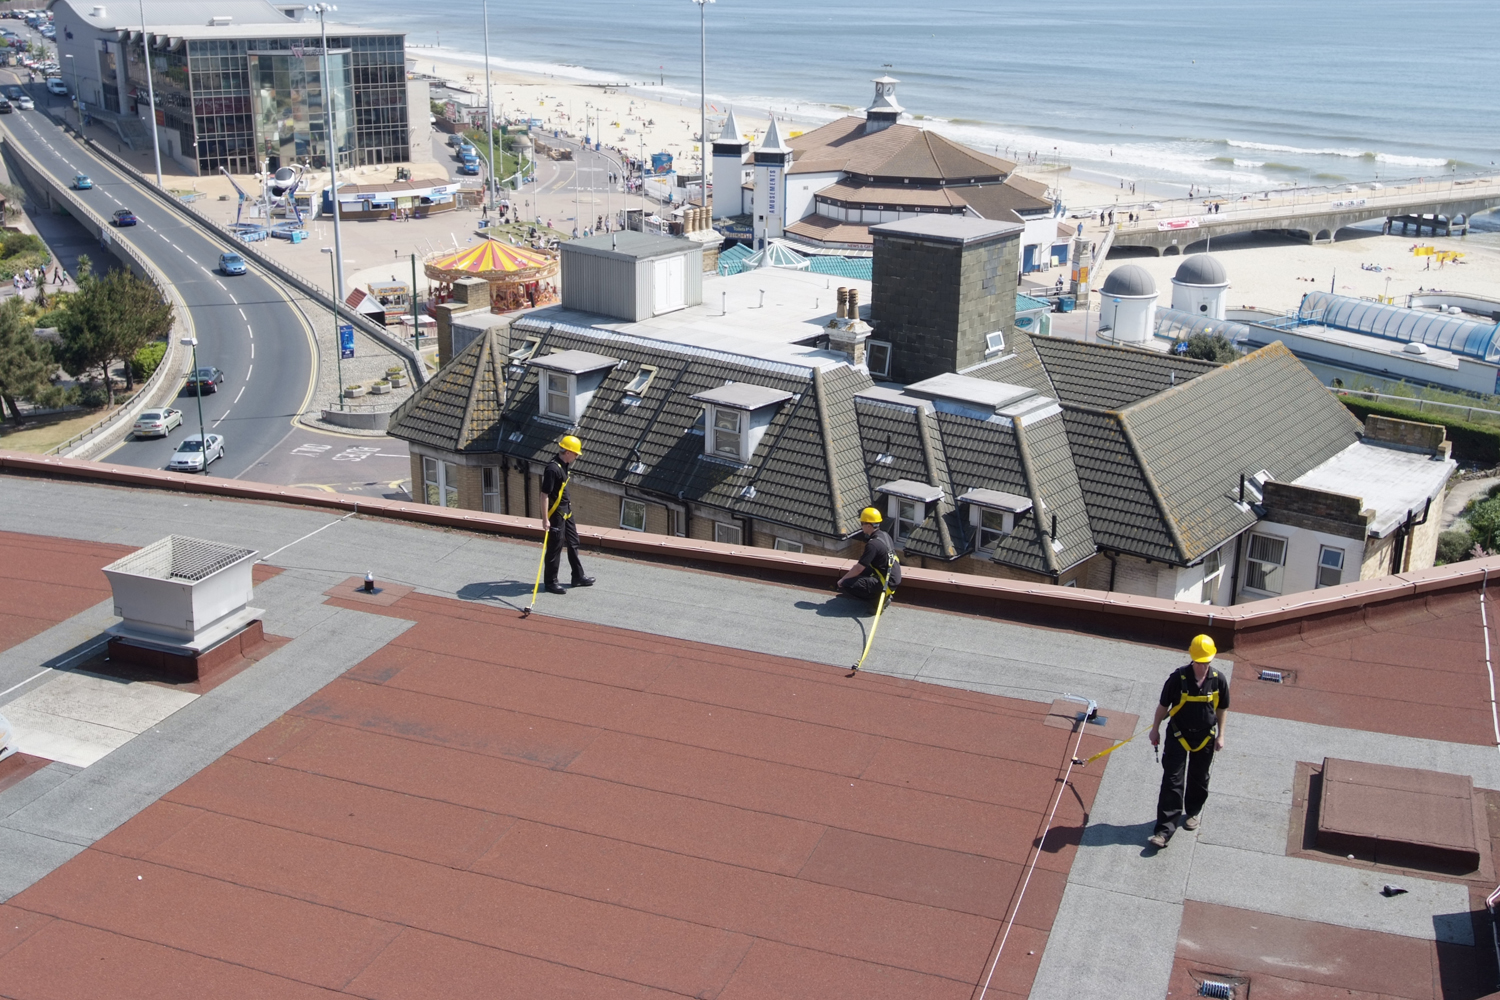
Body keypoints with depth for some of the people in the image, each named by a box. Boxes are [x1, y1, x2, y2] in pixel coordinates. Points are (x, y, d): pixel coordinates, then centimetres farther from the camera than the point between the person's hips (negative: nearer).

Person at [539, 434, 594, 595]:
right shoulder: (553, 469, -25)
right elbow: (544, 494, -25)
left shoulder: (564, 465, 5)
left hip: (566, 511, 10)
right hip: (555, 514, -10)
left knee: (573, 543, 19)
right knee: (555, 547, 0)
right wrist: (545, 519, -26)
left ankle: (578, 576, 32)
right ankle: (551, 582, 11)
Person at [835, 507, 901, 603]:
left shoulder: (873, 544, -22)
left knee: (846, 584, -15)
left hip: (886, 583, -9)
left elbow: (858, 569, -18)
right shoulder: (884, 535, 5)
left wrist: (841, 581, -7)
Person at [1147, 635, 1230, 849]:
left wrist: (1220, 735, 5)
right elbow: (1163, 705, -4)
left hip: (1205, 737, 2)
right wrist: (1155, 730, 2)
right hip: (1178, 735, -2)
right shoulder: (1178, 678, -17)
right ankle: (1164, 830, -7)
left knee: (1199, 779, 18)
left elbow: (1222, 709, 5)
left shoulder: (1219, 680, -10)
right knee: (1172, 782, -7)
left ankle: (1192, 813, 43)